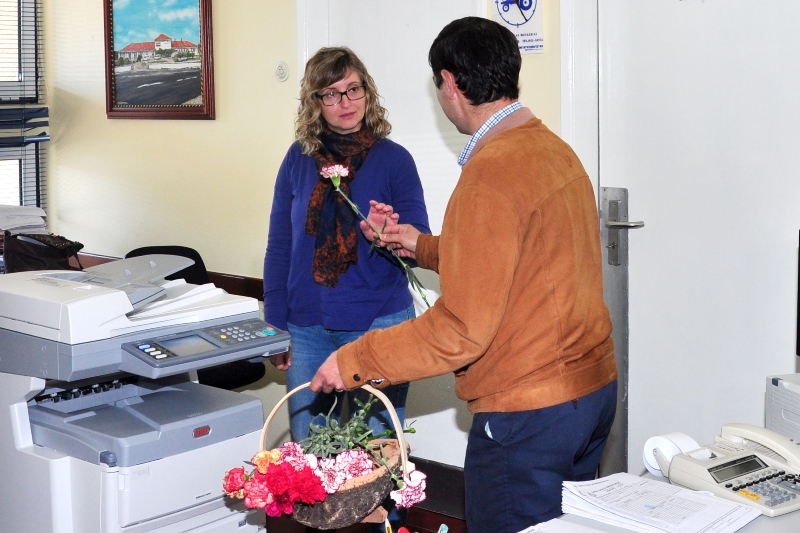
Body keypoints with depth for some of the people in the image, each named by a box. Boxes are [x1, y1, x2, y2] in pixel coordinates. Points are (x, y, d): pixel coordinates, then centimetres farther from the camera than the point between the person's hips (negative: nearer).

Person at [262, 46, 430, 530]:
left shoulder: (393, 159, -3)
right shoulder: (299, 159, 3)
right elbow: (279, 248, 8)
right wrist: (274, 327, 6)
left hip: (379, 326, -2)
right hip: (308, 330, 3)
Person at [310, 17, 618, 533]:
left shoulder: (490, 175, -21)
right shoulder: (557, 149, 7)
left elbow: (462, 329, -22)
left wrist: (353, 361, -12)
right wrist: (426, 247, 27)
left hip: (528, 412, -9)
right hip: (596, 388, 9)